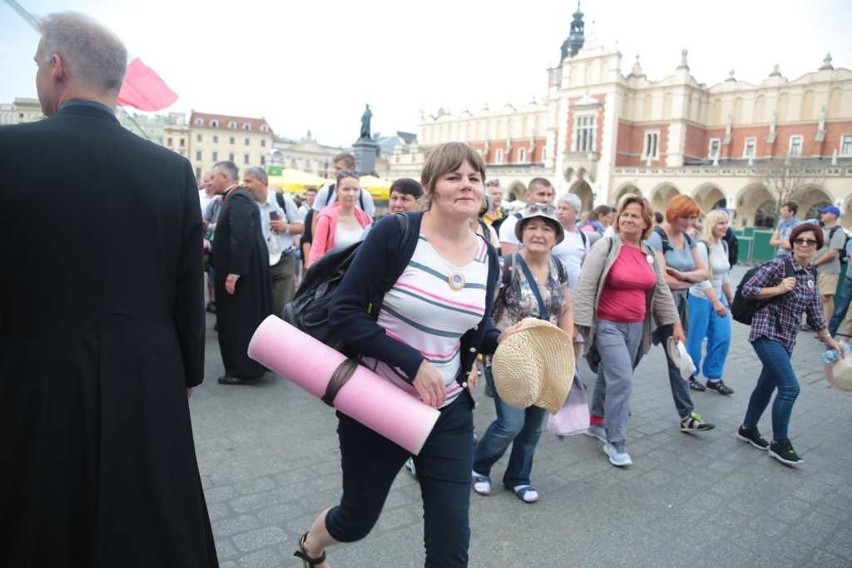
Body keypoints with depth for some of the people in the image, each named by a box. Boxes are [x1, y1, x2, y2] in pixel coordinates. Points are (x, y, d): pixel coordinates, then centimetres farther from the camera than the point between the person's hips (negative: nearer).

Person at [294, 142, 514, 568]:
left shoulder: (488, 258, -1)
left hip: (449, 411, 4)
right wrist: (413, 363, -24)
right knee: (357, 519, 19)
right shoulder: (396, 232, -17)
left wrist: (502, 339, -10)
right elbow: (343, 310, -18)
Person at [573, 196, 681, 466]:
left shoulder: (650, 254, 8)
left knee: (610, 376, 16)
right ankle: (616, 443, 0)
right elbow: (585, 287, -14)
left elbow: (662, 291, 15)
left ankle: (596, 422, 34)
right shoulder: (605, 246, -10)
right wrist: (580, 323, -19)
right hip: (607, 325, -6)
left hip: (636, 327, 6)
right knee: (622, 379, -12)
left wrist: (675, 323, 14)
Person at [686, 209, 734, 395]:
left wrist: (730, 298, 19)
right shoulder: (702, 246, -17)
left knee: (723, 338, 5)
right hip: (701, 298, -8)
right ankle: (689, 376, 19)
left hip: (718, 297, 8)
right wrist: (715, 302, -24)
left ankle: (714, 378, 17)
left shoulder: (724, 245, 8)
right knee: (695, 340, 2)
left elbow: (725, 275, 16)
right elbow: (702, 278, -21)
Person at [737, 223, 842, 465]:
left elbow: (814, 311, 17)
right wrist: (779, 289, -19)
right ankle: (780, 443, 3)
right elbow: (747, 289, -13)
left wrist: (829, 340, 21)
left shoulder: (811, 275, 9)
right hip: (767, 333, -7)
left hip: (786, 339, 7)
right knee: (790, 387, -11)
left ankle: (748, 428, 33)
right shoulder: (779, 265, -12)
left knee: (767, 385, 16)